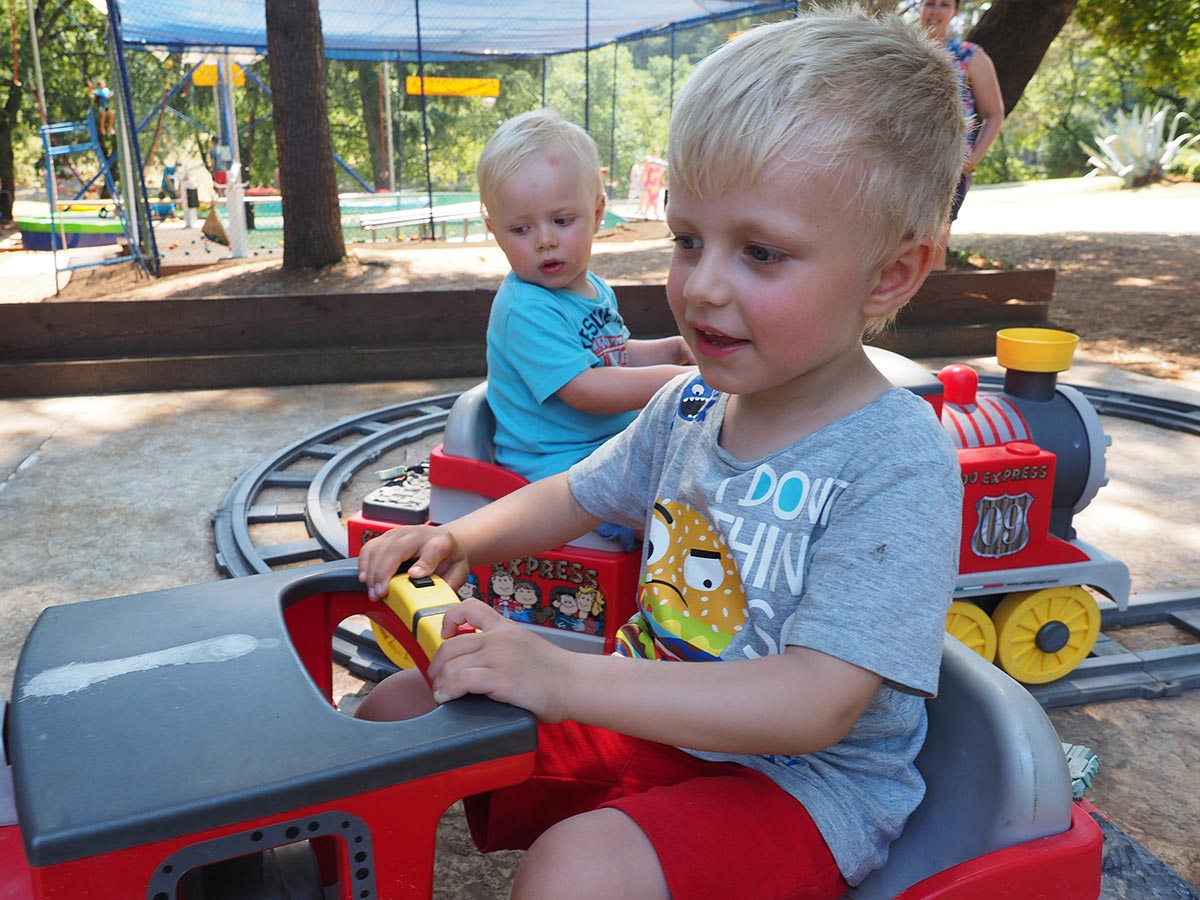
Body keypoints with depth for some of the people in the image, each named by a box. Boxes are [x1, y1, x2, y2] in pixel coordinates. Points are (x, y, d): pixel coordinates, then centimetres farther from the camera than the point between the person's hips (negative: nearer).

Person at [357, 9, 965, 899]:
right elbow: (575, 496, 16)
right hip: (654, 717, 7)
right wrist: (459, 540, -4)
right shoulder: (689, 407, -1)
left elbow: (815, 706, -30)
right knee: (397, 709, 3)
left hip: (802, 785, -6)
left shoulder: (898, 465, -23)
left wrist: (566, 678, -35)